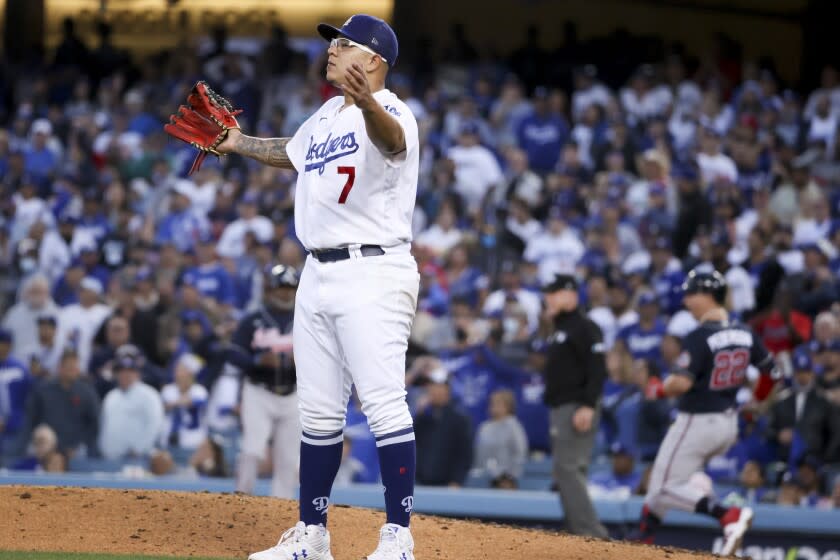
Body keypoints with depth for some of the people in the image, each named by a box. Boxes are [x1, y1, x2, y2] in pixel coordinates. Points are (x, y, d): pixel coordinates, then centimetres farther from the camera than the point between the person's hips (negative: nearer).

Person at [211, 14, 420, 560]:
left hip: (372, 274, -9)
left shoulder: (389, 112, -12)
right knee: (319, 411, 13)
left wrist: (367, 105, -59)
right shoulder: (325, 115, 15)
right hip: (319, 274, 9)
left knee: (384, 403, -14)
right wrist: (238, 143, 37)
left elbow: (391, 140, -38)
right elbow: (294, 152, 37)